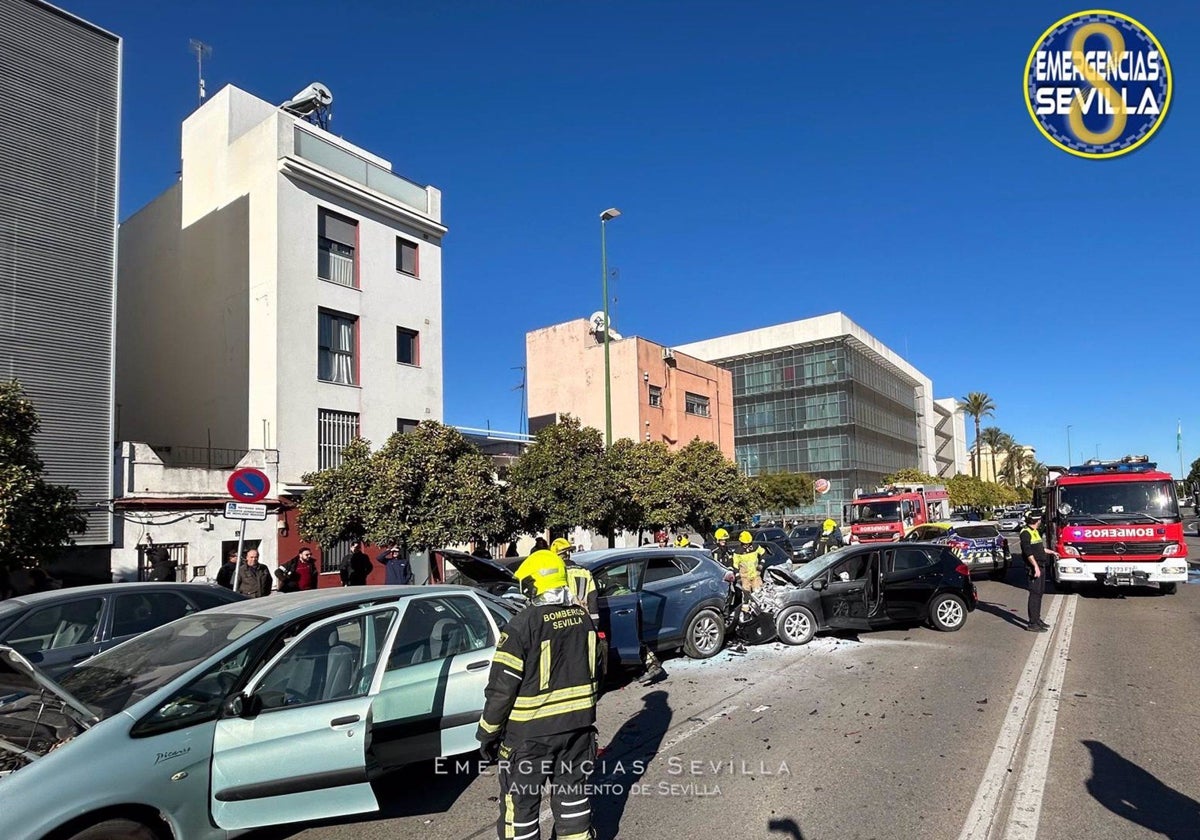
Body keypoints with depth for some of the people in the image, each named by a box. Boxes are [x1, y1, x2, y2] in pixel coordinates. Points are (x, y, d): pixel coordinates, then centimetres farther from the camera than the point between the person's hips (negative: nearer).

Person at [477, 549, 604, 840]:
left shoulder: (523, 624, -20)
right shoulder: (583, 617, 0)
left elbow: (502, 686, -17)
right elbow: (597, 671, 11)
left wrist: (488, 732, -5)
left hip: (531, 731, -6)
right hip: (578, 725, 6)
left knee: (521, 802, 10)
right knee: (572, 792, 21)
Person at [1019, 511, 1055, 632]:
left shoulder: (1035, 531, 17)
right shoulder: (1025, 533, -14)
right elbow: (1028, 552, -21)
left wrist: (1051, 552, 42)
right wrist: (1036, 566, -25)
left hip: (1041, 567, 10)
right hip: (1034, 568, -10)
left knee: (1039, 593, 16)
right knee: (1034, 594, -9)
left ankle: (1037, 619, 26)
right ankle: (1032, 624, -7)